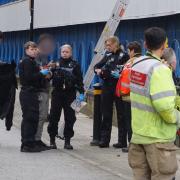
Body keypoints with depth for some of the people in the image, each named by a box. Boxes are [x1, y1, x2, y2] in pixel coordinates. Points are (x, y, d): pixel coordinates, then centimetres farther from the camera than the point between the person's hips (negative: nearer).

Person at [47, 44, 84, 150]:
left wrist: (81, 93, -5)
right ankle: (52, 139, 9)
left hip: (70, 94, -1)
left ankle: (67, 141, 7)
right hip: (57, 93, 1)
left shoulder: (75, 65, 6)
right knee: (54, 117, 1)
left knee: (70, 118, 1)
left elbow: (79, 80, 3)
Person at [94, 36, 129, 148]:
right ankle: (104, 139, 10)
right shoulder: (108, 55, 14)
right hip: (107, 87, 6)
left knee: (121, 115, 1)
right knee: (106, 114, 6)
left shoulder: (124, 56, -4)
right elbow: (97, 66, 18)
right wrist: (98, 70, -3)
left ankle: (122, 141, 6)